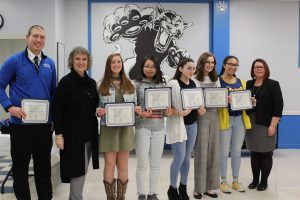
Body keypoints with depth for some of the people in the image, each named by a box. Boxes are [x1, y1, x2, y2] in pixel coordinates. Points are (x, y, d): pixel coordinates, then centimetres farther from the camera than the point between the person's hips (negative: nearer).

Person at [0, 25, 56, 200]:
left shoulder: (50, 63, 7)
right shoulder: (14, 61, -4)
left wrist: (56, 118, 9)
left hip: (44, 123, 4)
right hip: (21, 123, -3)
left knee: (44, 165, 14)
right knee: (20, 166, 9)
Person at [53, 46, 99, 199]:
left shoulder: (92, 83, 10)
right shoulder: (66, 82, -8)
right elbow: (57, 110, -12)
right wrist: (59, 134, -16)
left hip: (89, 134, 6)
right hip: (73, 134, -6)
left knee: (82, 169, 13)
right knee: (77, 169, -2)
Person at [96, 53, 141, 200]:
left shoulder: (129, 85, 9)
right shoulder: (101, 85, 2)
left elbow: (134, 105, 12)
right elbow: (96, 107, 4)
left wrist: (138, 110, -9)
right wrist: (98, 111, -17)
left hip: (125, 128, 2)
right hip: (108, 128, -2)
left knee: (123, 165, 8)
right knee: (109, 165, 1)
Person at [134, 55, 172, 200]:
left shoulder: (162, 85, 9)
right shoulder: (137, 85, -1)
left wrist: (168, 112, -6)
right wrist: (141, 113, -19)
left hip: (159, 127, 3)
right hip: (143, 127, -3)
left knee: (156, 163, 10)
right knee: (142, 163, 2)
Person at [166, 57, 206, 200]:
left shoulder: (195, 83, 7)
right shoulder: (173, 84, -12)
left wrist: (200, 108, -4)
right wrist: (179, 113, -25)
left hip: (192, 124, 6)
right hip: (178, 124, -6)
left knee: (187, 157, 13)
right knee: (179, 158, -4)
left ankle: (183, 187, 28)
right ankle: (172, 189, 16)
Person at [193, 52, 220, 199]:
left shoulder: (216, 80, 14)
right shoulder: (195, 79, -4)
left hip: (214, 117, 6)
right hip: (201, 117, -6)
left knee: (213, 152, 8)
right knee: (201, 152, -1)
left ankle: (209, 186, 20)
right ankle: (198, 188, 11)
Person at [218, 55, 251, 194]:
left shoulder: (242, 82, 14)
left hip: (240, 119, 5)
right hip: (225, 119, -5)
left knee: (237, 152, 12)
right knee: (224, 152, 2)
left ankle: (236, 180, 25)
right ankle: (223, 181, 16)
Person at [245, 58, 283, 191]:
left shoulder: (273, 84, -3)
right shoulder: (248, 84, 10)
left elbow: (278, 106, -9)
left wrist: (273, 125, -14)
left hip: (266, 124, -4)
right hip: (251, 123, 4)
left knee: (265, 153, 3)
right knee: (254, 153, 10)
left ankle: (264, 181, 15)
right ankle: (255, 180, 21)